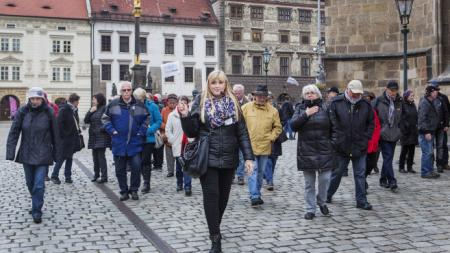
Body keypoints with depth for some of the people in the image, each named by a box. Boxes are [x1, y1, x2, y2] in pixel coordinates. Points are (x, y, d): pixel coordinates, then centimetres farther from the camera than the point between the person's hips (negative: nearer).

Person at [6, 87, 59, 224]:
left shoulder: (48, 112, -7)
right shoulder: (22, 112, -5)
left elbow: (55, 134, -1)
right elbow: (14, 133, -6)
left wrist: (56, 154, 1)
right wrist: (10, 153, -14)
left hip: (43, 155, -3)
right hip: (26, 154, 3)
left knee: (39, 185, -8)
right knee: (30, 183, 16)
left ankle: (37, 212, 3)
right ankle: (36, 204, 38)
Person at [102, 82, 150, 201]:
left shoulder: (139, 105, 2)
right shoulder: (113, 104, 0)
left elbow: (147, 119, 11)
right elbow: (105, 118, 8)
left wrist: (141, 132, 2)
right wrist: (112, 131, -2)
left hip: (135, 143, 0)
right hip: (118, 143, 0)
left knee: (136, 167, -4)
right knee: (120, 169, 6)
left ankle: (134, 190, 14)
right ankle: (124, 191, 20)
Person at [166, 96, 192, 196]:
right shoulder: (172, 115, 3)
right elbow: (168, 130, 6)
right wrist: (173, 141, 0)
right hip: (177, 145, 2)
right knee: (179, 166, 13)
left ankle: (187, 186, -2)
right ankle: (179, 183, 31)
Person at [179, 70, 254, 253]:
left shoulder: (233, 103, 6)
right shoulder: (200, 102, 1)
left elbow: (242, 133, 4)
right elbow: (192, 132, -1)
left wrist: (248, 157, -3)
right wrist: (185, 116, -19)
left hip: (228, 159, 3)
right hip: (207, 158, -2)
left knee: (223, 196, 11)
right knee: (211, 195, -5)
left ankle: (215, 228, 31)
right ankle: (215, 238, 1)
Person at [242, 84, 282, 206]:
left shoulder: (273, 110, 3)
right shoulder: (246, 108, -3)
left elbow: (277, 127, 11)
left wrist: (271, 137, -2)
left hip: (265, 146, 3)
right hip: (250, 145, -3)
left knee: (261, 172, 13)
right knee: (253, 170, -11)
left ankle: (257, 194, 27)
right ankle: (254, 196, -11)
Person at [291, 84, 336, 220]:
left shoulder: (325, 108, 4)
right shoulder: (301, 109, 8)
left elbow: (334, 128, 5)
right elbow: (293, 125, -7)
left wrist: (333, 143, -4)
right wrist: (306, 114, -14)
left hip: (324, 151, -1)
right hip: (306, 151, 1)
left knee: (325, 179, -1)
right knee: (309, 183, 7)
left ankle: (322, 202, 26)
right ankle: (310, 210, 17)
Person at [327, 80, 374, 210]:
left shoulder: (365, 105, 3)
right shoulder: (336, 103, -6)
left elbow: (371, 123, 12)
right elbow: (331, 123, -6)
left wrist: (365, 138, 2)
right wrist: (336, 139, -11)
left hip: (359, 147, 2)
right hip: (341, 147, -2)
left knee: (360, 174, 7)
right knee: (336, 173, 12)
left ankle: (361, 200, 16)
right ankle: (328, 195, 29)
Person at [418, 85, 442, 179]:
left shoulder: (432, 102, 17)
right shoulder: (424, 103, -14)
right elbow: (423, 118, -20)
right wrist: (427, 132, -23)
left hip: (431, 131, 10)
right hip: (425, 132, -10)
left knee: (430, 152, 14)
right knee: (427, 152, -7)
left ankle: (429, 171, 22)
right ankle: (425, 172, -1)